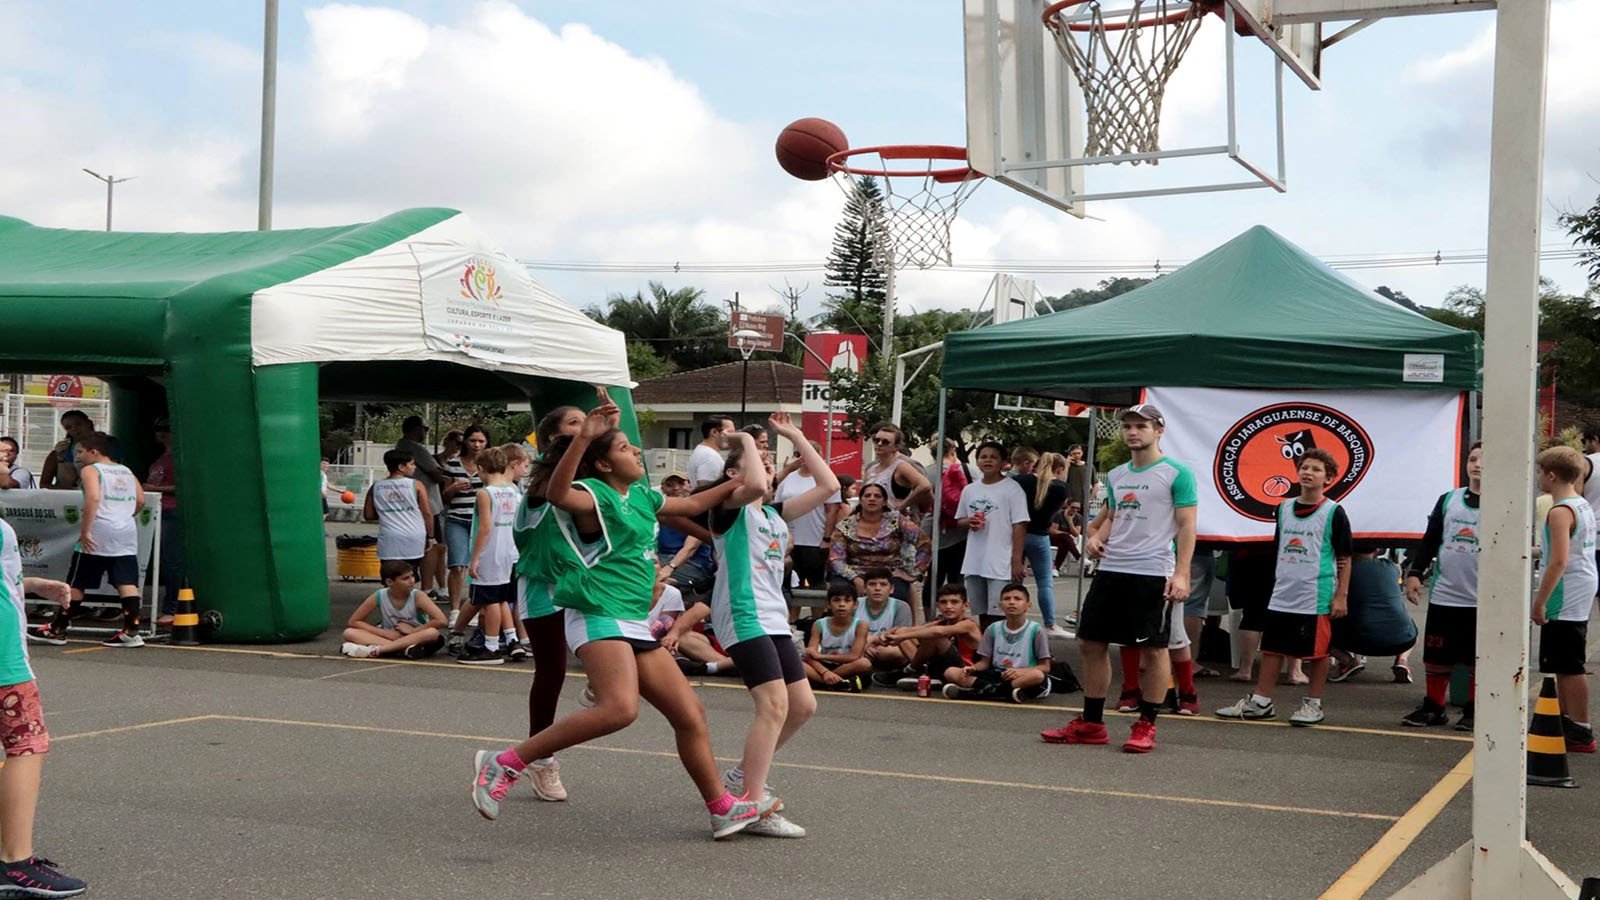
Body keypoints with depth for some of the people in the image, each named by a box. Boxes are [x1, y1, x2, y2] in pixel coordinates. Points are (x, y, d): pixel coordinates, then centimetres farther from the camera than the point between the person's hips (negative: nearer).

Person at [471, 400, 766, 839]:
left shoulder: (643, 496, 20)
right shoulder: (595, 494, -6)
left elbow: (691, 504, 39)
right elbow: (558, 494, -29)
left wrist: (736, 483, 40)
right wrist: (583, 438, -38)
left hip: (634, 623, 9)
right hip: (599, 615, -9)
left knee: (690, 714, 8)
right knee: (619, 708, -31)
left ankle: (722, 809, 21)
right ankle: (505, 762, -21)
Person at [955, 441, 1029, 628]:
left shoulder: (1012, 488, -4)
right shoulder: (969, 490, 11)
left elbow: (1019, 526, -7)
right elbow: (959, 521, 21)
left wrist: (1016, 561, -13)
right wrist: (969, 522, -4)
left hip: (1000, 564, -5)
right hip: (973, 563, 5)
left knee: (997, 615, -8)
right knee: (982, 613, 13)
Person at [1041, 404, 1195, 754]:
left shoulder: (1176, 473, -4)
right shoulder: (1115, 475, 15)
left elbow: (1186, 526, -7)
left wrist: (1181, 573, -15)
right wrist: (1096, 536, 5)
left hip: (1153, 574, -7)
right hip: (1111, 569, 7)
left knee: (1153, 649, 0)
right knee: (1091, 642, 8)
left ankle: (1146, 726, 11)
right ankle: (1091, 723, 18)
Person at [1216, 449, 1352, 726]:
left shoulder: (1334, 513, -5)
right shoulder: (1284, 508, 10)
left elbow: (1344, 558, -4)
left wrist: (1341, 596, -8)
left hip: (1317, 597, -5)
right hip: (1282, 596, 5)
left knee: (1316, 652, 3)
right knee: (1272, 648, 8)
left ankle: (1313, 704, 15)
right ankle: (1260, 702, 15)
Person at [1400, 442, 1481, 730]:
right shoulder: (1448, 500, 10)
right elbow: (1430, 540, 12)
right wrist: (1414, 573, 2)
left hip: (1482, 600, -3)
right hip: (1443, 596, 3)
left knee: (1479, 658, 5)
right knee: (1435, 656, 8)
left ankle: (1474, 712, 18)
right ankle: (1433, 708, 20)